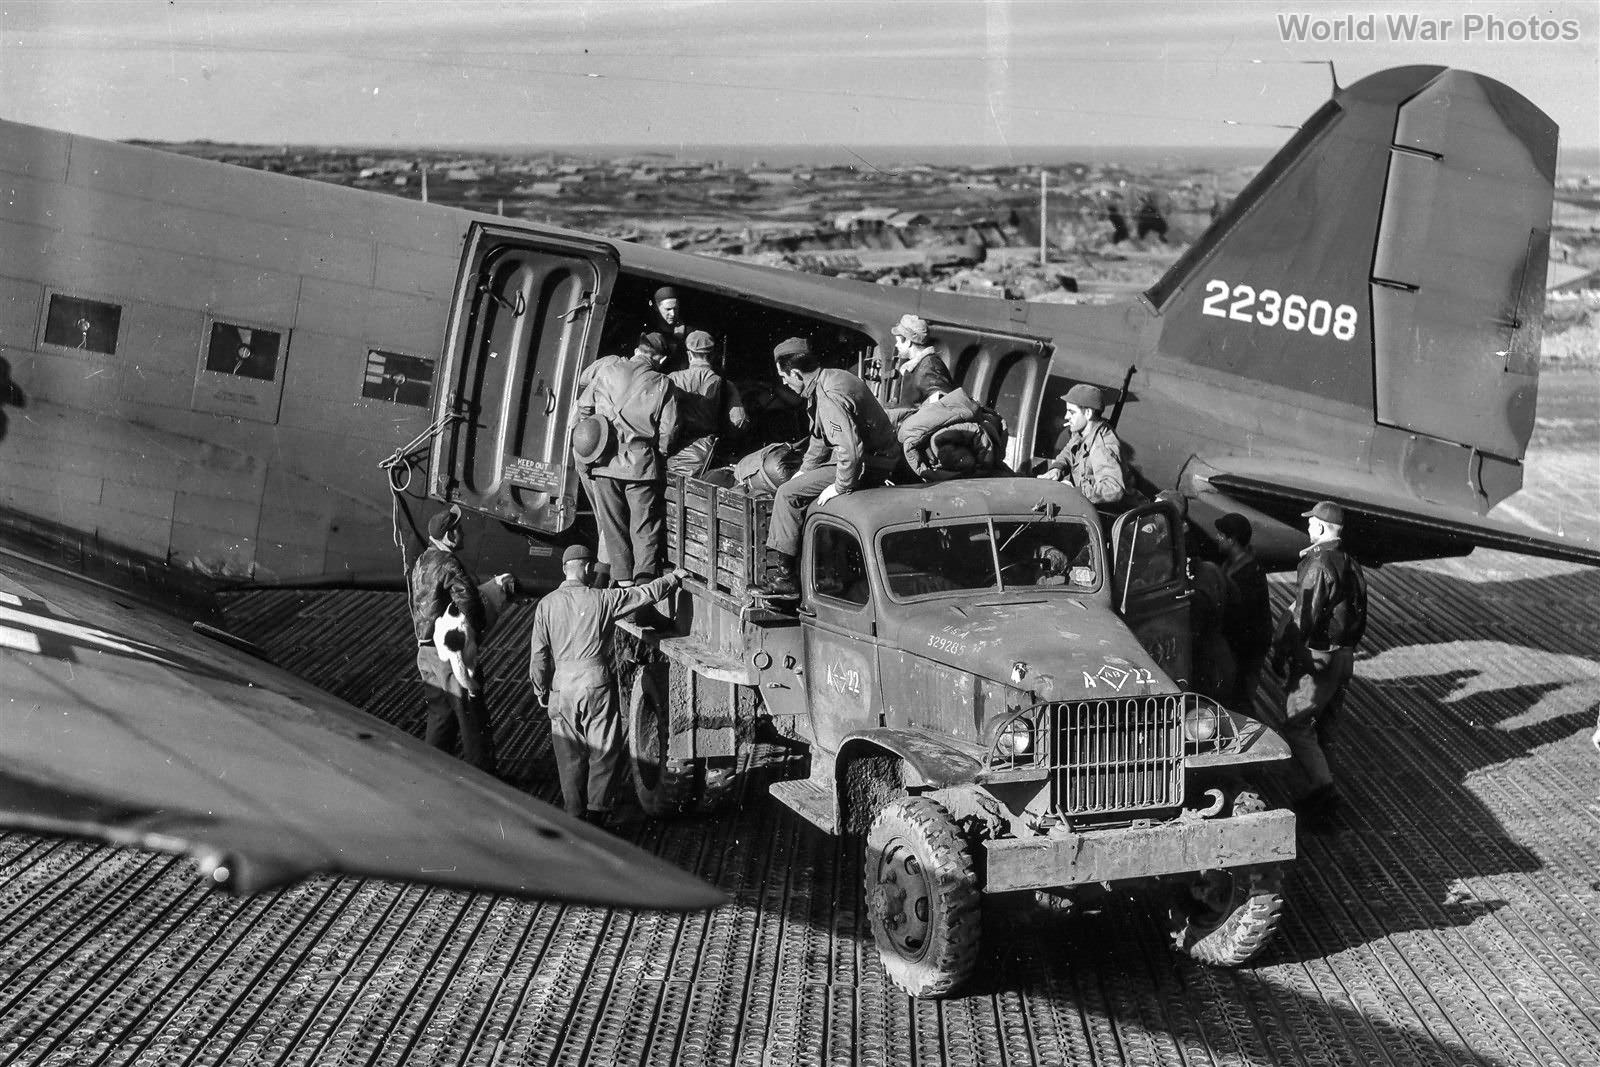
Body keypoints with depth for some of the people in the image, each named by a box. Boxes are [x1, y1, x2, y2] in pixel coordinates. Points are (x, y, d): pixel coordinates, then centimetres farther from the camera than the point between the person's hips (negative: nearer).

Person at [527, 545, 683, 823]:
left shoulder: (546, 605, -2)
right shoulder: (601, 599, -6)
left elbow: (539, 653, -1)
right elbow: (646, 593, 2)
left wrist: (540, 691, 10)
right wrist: (674, 577, 17)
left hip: (561, 686, 2)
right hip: (596, 683, -2)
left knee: (569, 755, 12)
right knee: (604, 749, 12)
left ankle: (574, 813, 18)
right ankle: (596, 809, 13)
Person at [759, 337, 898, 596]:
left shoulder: (830, 397, -26)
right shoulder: (829, 379, 8)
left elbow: (851, 449, -33)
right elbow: (821, 438, 22)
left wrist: (840, 487, -21)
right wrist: (804, 471, 22)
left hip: (867, 466, -10)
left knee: (789, 493, -10)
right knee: (798, 485, 20)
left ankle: (783, 576, -8)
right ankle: (777, 561, 23)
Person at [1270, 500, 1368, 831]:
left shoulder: (1316, 564, -18)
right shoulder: (1351, 564, 11)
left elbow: (1304, 618, -21)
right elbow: (1360, 615, 17)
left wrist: (1282, 654, -13)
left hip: (1315, 658, -9)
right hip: (1344, 655, 9)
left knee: (1296, 726, -6)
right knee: (1322, 728, 17)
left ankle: (1324, 789, -18)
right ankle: (1321, 794, 24)